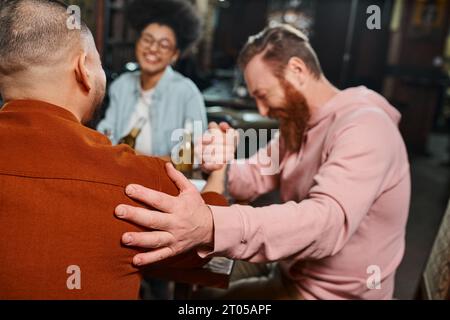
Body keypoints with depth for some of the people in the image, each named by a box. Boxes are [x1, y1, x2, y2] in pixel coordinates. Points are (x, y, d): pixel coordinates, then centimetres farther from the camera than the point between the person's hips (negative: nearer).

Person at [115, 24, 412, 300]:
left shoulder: (364, 126, -25)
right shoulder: (298, 124, 5)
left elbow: (328, 220, -41)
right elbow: (255, 177, 2)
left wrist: (213, 226, -54)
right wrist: (222, 168, -22)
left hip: (329, 292, -7)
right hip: (293, 273, 7)